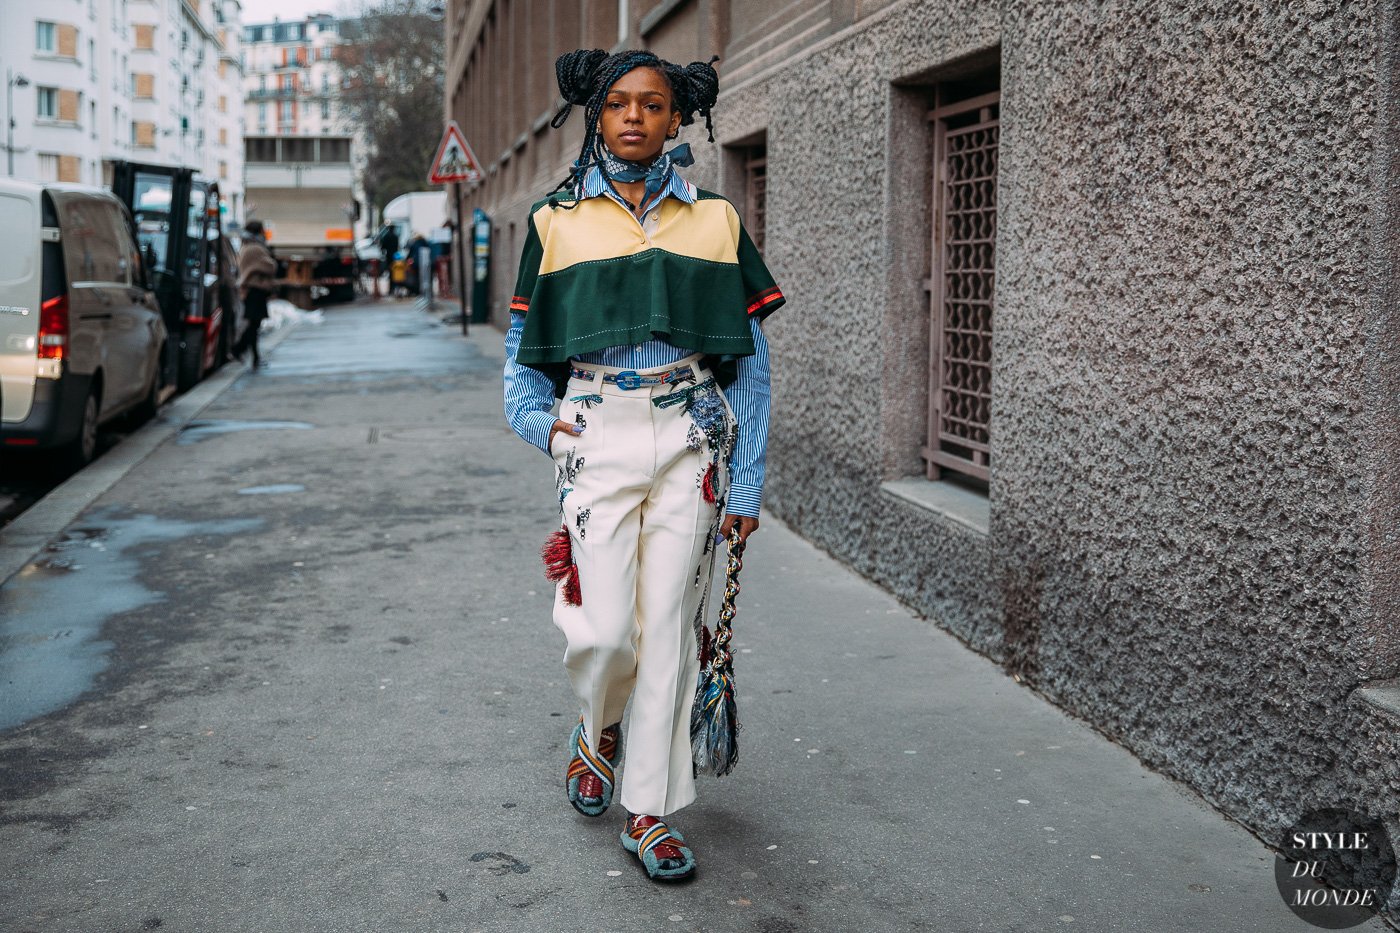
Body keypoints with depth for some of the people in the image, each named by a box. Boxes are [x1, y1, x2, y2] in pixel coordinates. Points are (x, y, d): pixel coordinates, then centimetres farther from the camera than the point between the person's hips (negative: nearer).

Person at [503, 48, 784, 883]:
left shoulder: (715, 219, 7)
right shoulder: (558, 220, 8)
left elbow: (751, 359, 7)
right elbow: (523, 343, 14)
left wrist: (747, 480, 2)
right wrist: (537, 417, -6)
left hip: (690, 440, 1)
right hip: (597, 438, 0)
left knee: (669, 627, 1)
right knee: (602, 629, -7)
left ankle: (651, 811, 14)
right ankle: (598, 732, 28)